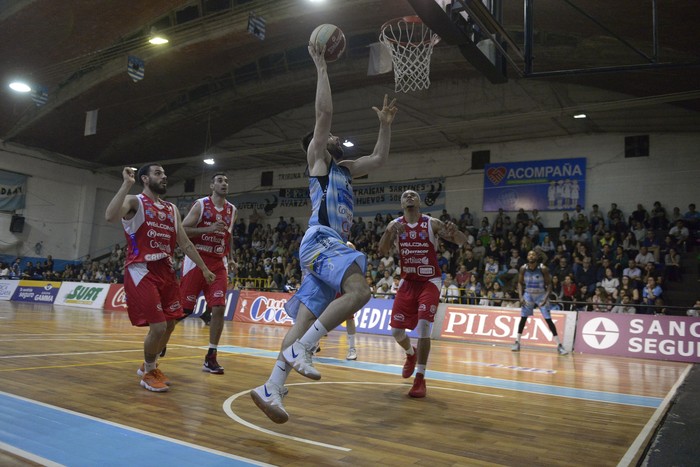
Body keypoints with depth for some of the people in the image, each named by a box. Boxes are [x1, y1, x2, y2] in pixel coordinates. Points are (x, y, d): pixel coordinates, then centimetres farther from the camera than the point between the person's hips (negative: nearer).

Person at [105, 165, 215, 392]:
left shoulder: (172, 209, 15)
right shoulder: (134, 202, -4)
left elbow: (184, 243, 18)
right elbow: (110, 216, -26)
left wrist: (204, 268, 16)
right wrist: (127, 184, -23)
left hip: (166, 271, 7)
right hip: (141, 271, -7)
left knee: (170, 324, 12)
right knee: (158, 327, -11)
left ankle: (149, 366, 35)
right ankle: (148, 373, 14)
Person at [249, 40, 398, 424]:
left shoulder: (344, 169, 29)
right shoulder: (317, 159, 8)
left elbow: (379, 158, 35)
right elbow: (324, 111, -2)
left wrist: (385, 125, 29)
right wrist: (321, 67, 4)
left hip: (333, 245, 8)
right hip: (320, 240, -8)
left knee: (306, 319, 0)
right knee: (359, 291, -29)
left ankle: (271, 389, 0)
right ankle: (300, 347, -21)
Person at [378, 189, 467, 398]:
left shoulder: (432, 224, -8)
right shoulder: (395, 225, -2)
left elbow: (462, 242, -11)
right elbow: (382, 248, -17)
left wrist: (455, 232, -34)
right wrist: (389, 232, -37)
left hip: (429, 282, -3)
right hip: (408, 282, 3)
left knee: (423, 325, -19)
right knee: (396, 329, 1)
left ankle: (420, 379, -9)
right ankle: (411, 354, 36)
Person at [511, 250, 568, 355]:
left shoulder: (543, 268, -18)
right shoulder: (523, 268, -10)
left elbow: (549, 284, -12)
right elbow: (520, 283, 2)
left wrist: (546, 298, -24)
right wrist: (521, 296, -11)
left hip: (541, 295, -3)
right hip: (528, 295, 3)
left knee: (548, 320, -7)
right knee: (523, 318, 1)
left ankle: (559, 346, -2)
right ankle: (517, 343, 12)